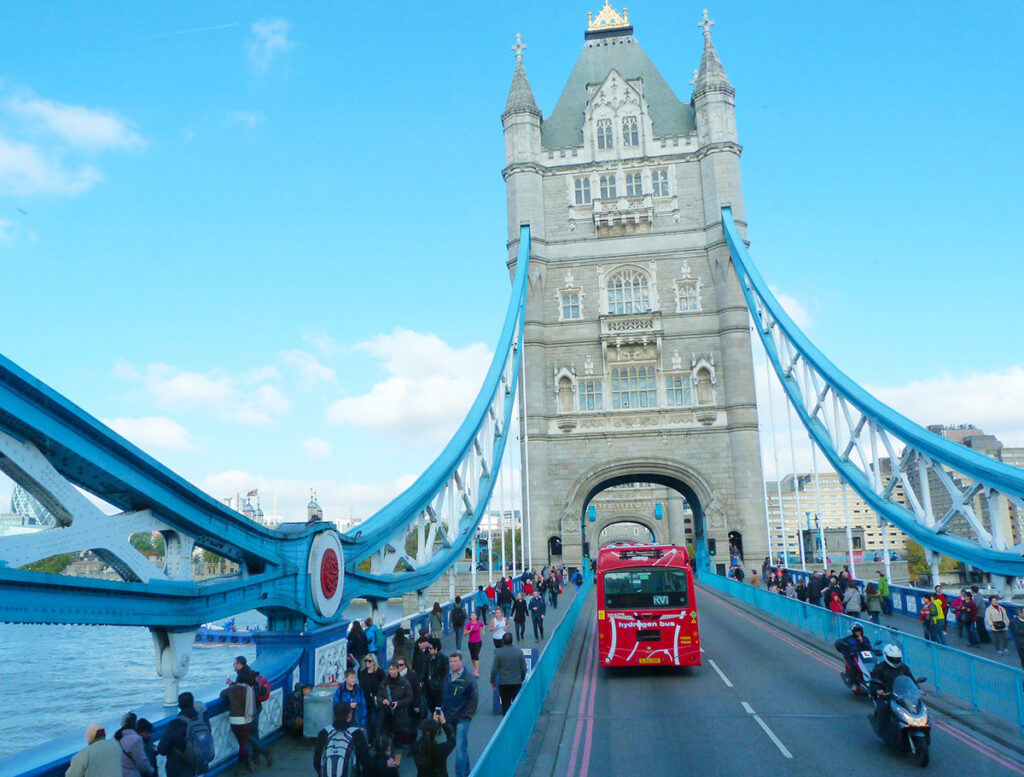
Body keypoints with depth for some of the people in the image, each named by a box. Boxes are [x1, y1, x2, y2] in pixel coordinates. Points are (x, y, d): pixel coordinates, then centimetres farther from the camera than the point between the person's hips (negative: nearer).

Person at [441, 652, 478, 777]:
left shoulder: (468, 679, -11)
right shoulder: (447, 678, 7)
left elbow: (474, 698, -9)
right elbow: (443, 696, 17)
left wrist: (468, 714, -9)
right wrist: (443, 711, 10)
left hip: (462, 719, -6)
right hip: (449, 719, 6)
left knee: (460, 748, -10)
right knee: (461, 747, 18)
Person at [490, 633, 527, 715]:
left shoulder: (499, 652, -9)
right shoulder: (519, 652, -4)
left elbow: (494, 669, -5)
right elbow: (524, 668, 2)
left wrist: (492, 681, 8)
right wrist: (522, 679, 18)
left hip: (503, 683, -1)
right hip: (517, 683, 1)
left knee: (505, 704, 8)